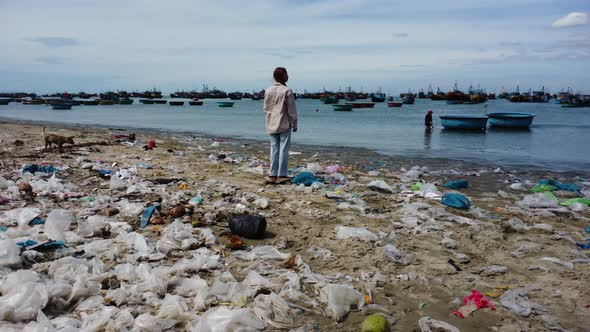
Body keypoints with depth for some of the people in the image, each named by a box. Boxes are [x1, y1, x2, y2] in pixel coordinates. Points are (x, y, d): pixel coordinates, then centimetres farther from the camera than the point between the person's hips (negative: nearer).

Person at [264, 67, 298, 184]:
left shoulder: (267, 91, 7)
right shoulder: (287, 91, -10)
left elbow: (266, 109, 12)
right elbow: (291, 110, -8)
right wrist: (294, 125, 1)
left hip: (271, 125, 5)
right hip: (284, 125, -5)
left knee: (274, 149, 9)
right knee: (283, 149, 0)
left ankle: (273, 175, 10)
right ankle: (281, 175, 1)